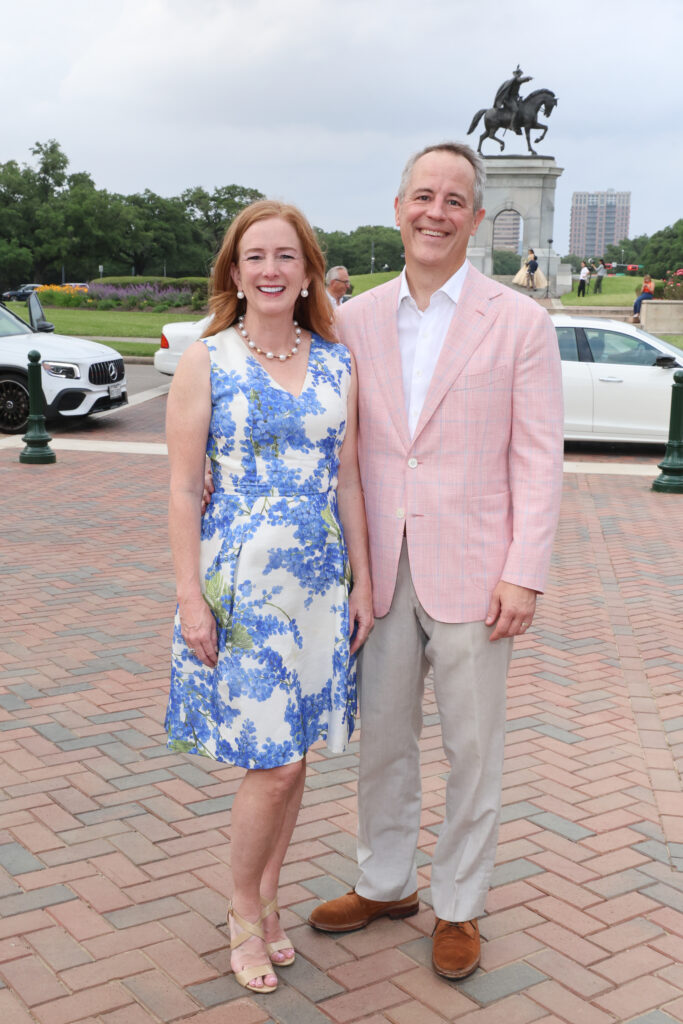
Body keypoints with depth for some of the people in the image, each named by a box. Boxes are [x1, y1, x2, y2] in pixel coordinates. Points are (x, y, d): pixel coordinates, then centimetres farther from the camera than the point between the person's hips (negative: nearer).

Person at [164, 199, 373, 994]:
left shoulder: (337, 364, 6)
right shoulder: (205, 362, -5)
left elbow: (347, 479, 9)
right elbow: (183, 488, -6)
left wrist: (362, 582, 8)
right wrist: (190, 597, -10)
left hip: (318, 584, 4)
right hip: (238, 580, -4)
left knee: (291, 754, 12)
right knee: (274, 763, -4)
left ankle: (266, 901, 32)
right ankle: (245, 913, 21)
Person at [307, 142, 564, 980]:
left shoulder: (519, 322, -4)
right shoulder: (355, 319, 6)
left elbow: (539, 458, -6)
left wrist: (524, 574, -12)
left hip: (470, 574, -3)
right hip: (380, 572, 3)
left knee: (472, 751, 10)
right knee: (381, 739, 16)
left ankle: (458, 907, 30)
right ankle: (385, 884, 37)